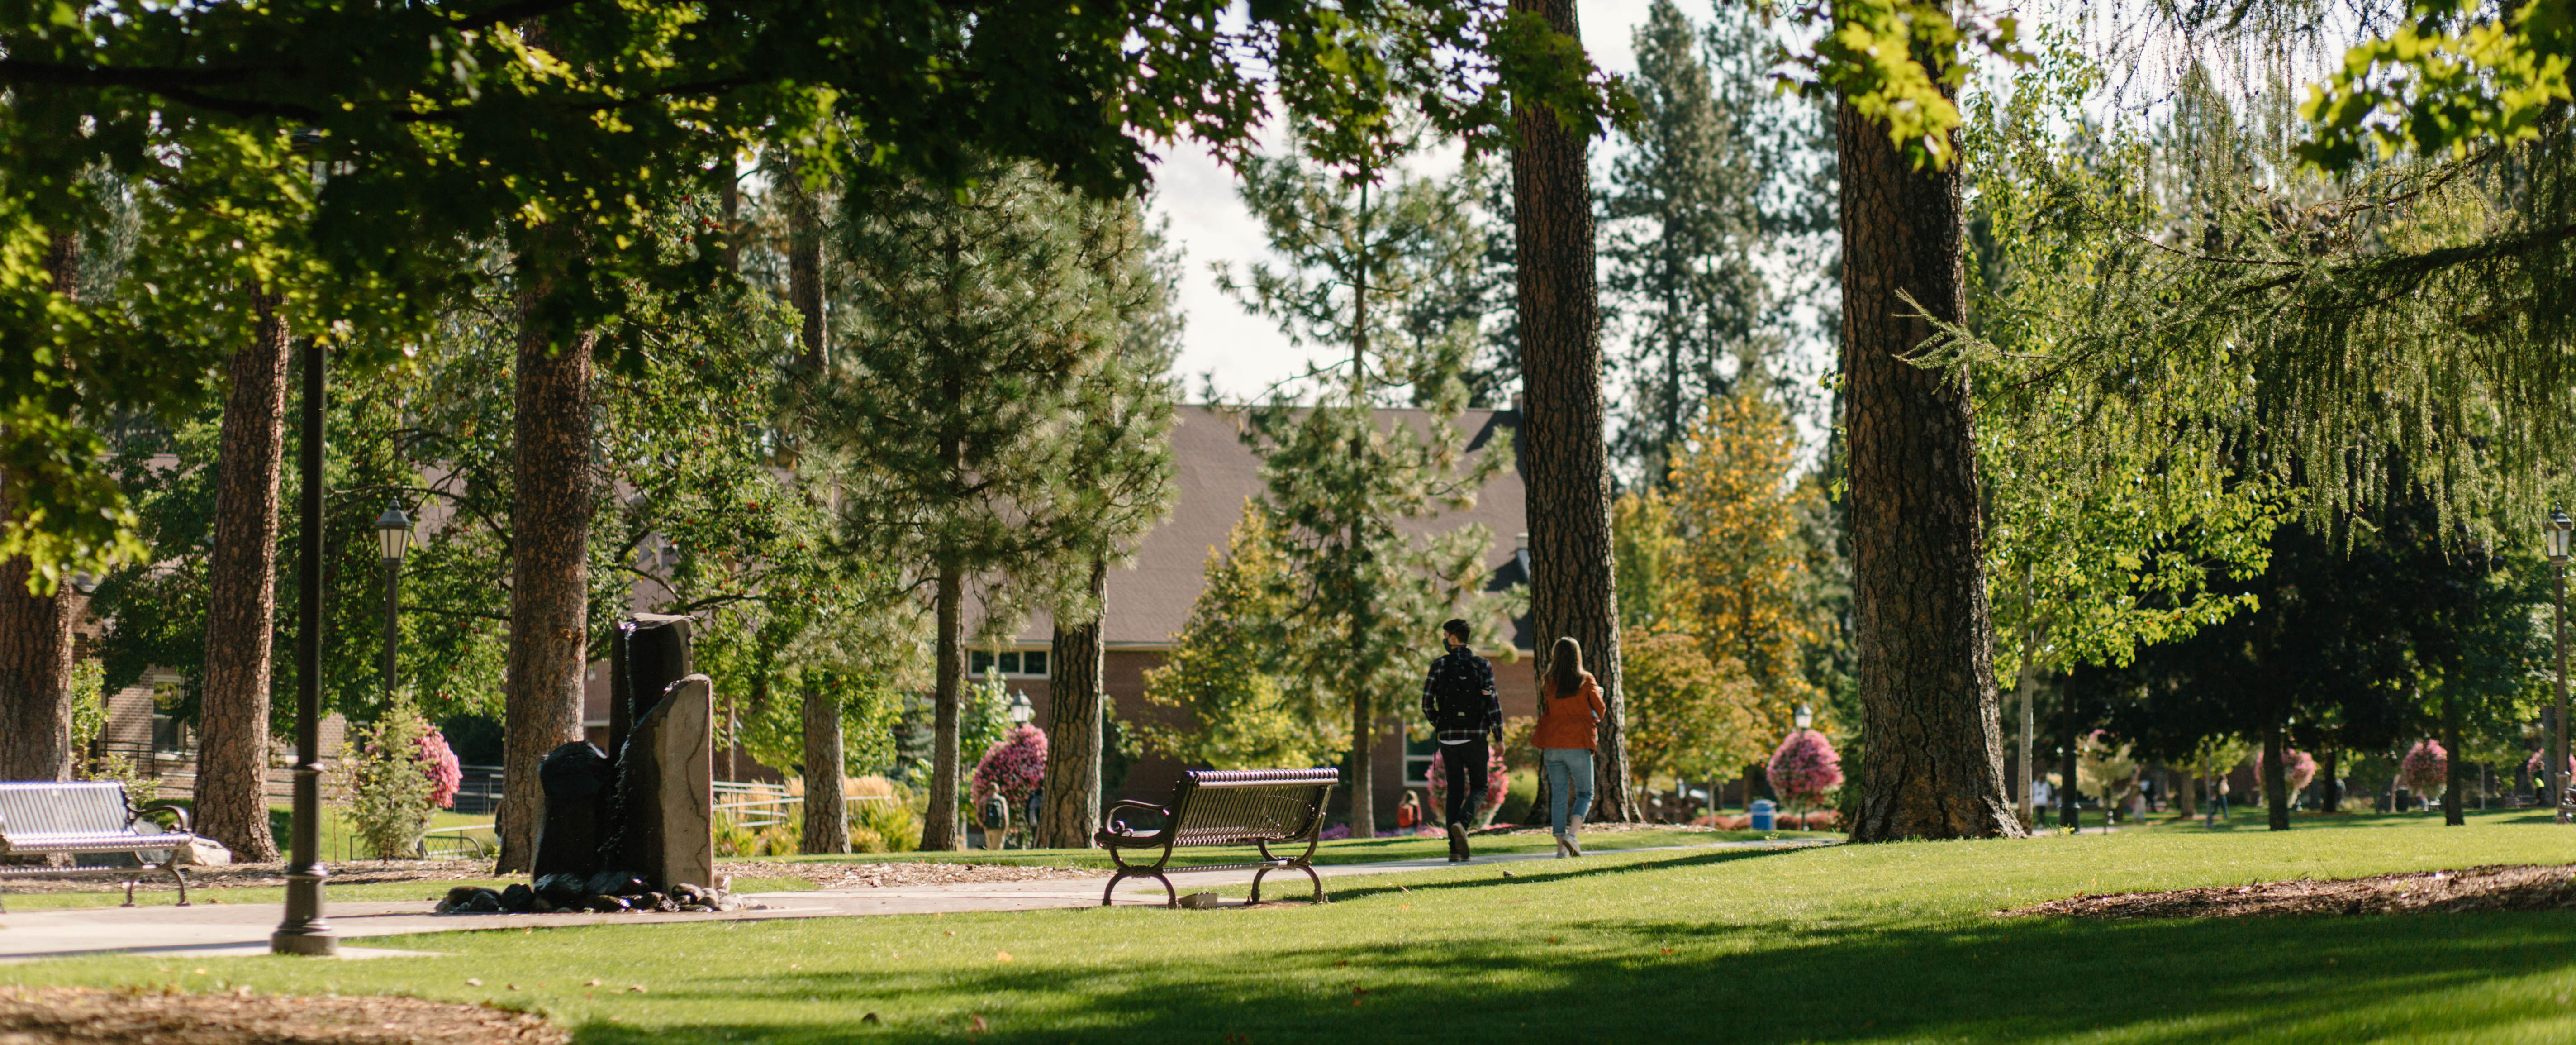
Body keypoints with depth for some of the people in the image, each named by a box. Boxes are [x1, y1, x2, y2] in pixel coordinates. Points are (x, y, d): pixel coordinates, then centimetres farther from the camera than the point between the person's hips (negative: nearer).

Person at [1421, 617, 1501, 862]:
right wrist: (1499, 737, 0)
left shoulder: (1439, 666, 0)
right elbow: (1493, 704, -7)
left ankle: (1456, 850, 3)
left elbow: (1427, 704, -2)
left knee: (1455, 791, 9)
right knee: (1479, 787, 11)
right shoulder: (1483, 665, -1)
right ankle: (1461, 822, -19)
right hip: (1476, 738, -1)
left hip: (1449, 738, 1)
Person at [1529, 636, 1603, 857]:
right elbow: (1600, 712, 5)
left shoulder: (1549, 683, 2)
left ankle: (1561, 845, 1)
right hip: (1578, 744, -2)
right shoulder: (1586, 681, -4)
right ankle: (1572, 833, -12)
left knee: (1558, 795, 8)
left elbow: (1546, 712, 8)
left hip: (1553, 746, 2)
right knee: (1585, 793, 10)